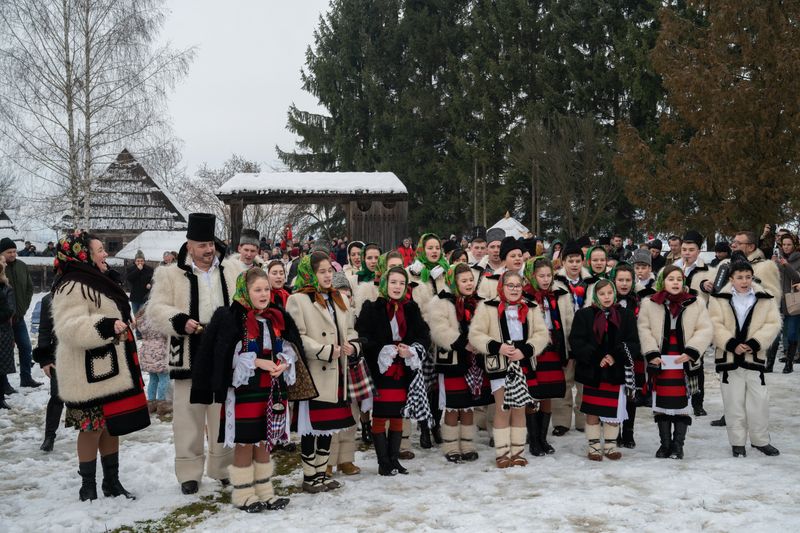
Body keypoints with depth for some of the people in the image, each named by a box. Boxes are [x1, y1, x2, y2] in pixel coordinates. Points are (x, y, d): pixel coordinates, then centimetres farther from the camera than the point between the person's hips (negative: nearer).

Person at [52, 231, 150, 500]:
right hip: (91, 373, -9)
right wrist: (108, 326, -36)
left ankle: (112, 482, 24)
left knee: (112, 424, 14)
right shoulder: (72, 287, -15)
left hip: (112, 369, 9)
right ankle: (88, 487, 13)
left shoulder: (97, 282, 17)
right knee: (93, 426, -1)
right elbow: (71, 328, -27)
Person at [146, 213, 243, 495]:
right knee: (189, 416, 5)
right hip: (190, 358, -2)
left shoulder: (233, 270, 8)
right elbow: (157, 309, -6)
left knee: (225, 416, 11)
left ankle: (223, 467, 25)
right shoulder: (170, 274, 0)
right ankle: (189, 471, 18)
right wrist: (179, 321, -22)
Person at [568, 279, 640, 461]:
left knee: (613, 410, 4)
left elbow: (633, 343, 1)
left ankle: (610, 445, 20)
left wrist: (616, 356, -15)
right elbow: (576, 342, -5)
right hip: (592, 372, -1)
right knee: (592, 411, 4)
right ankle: (594, 446, 16)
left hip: (616, 372, 1)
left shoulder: (626, 315, 7)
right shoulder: (584, 315, 2)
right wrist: (596, 358, -15)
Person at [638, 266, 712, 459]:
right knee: (662, 403, 5)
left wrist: (691, 352, -12)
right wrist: (652, 353, -9)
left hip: (685, 361, 0)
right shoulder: (649, 304, 5)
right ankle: (665, 443, 16)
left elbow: (706, 330, 0)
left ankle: (678, 445, 10)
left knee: (683, 403, 1)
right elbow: (644, 329, 1)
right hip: (661, 361, 0)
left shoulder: (696, 303, 4)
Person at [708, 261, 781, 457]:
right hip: (729, 358, -1)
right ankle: (737, 442, 17)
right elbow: (715, 325, -8)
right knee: (734, 402, 6)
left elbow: (773, 324, -3)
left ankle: (760, 440, 22)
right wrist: (732, 344, -19)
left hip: (755, 356, 1)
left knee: (759, 400, 6)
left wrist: (755, 343, -15)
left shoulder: (765, 299, 3)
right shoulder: (719, 299, -2)